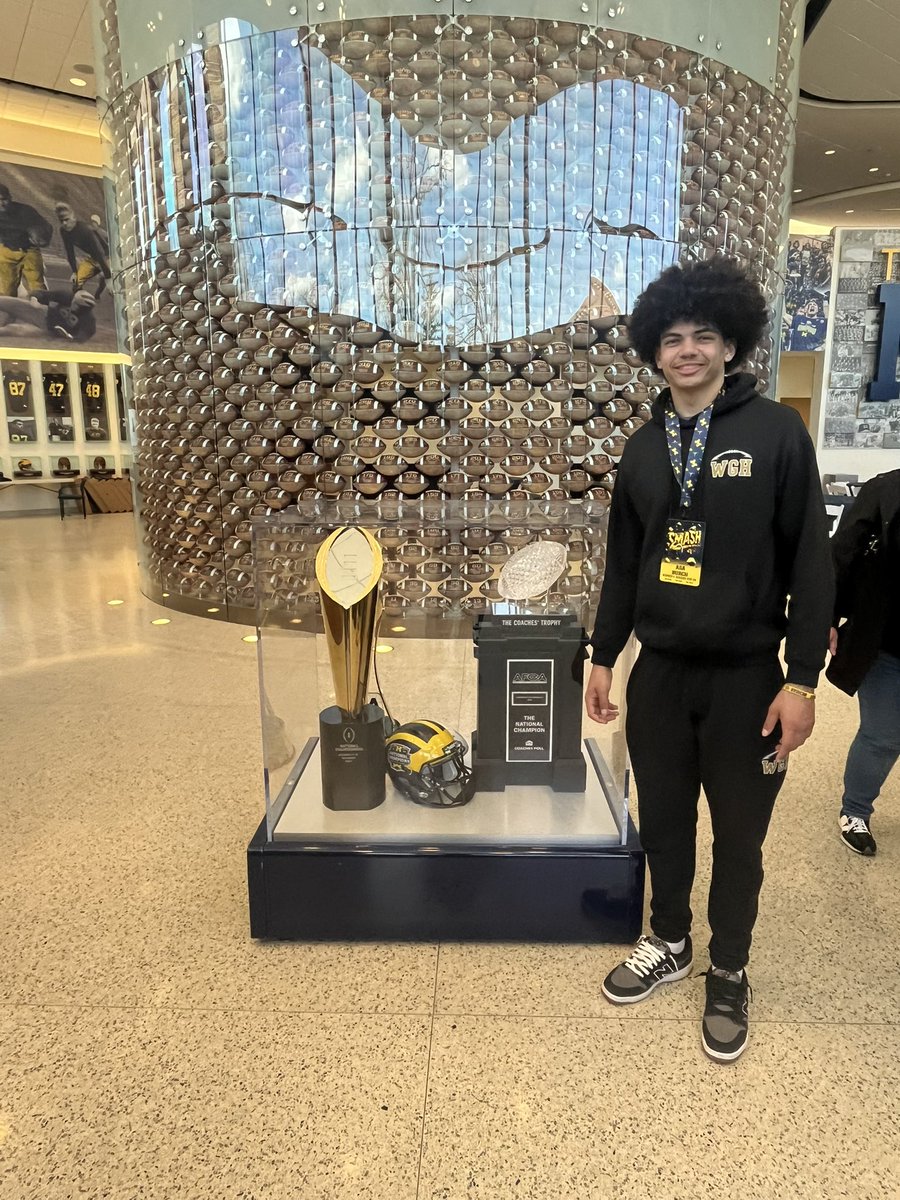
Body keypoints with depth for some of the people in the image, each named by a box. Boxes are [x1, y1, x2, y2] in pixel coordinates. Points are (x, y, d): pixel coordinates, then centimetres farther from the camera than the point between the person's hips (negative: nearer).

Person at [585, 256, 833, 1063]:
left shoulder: (776, 433, -6)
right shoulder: (644, 447, 6)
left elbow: (811, 562, -8)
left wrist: (801, 678, -11)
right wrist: (603, 657, 10)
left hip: (744, 674, -3)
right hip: (659, 670, 4)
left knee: (738, 835, 12)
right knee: (662, 821, 16)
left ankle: (729, 974, 34)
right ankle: (669, 944, 39)